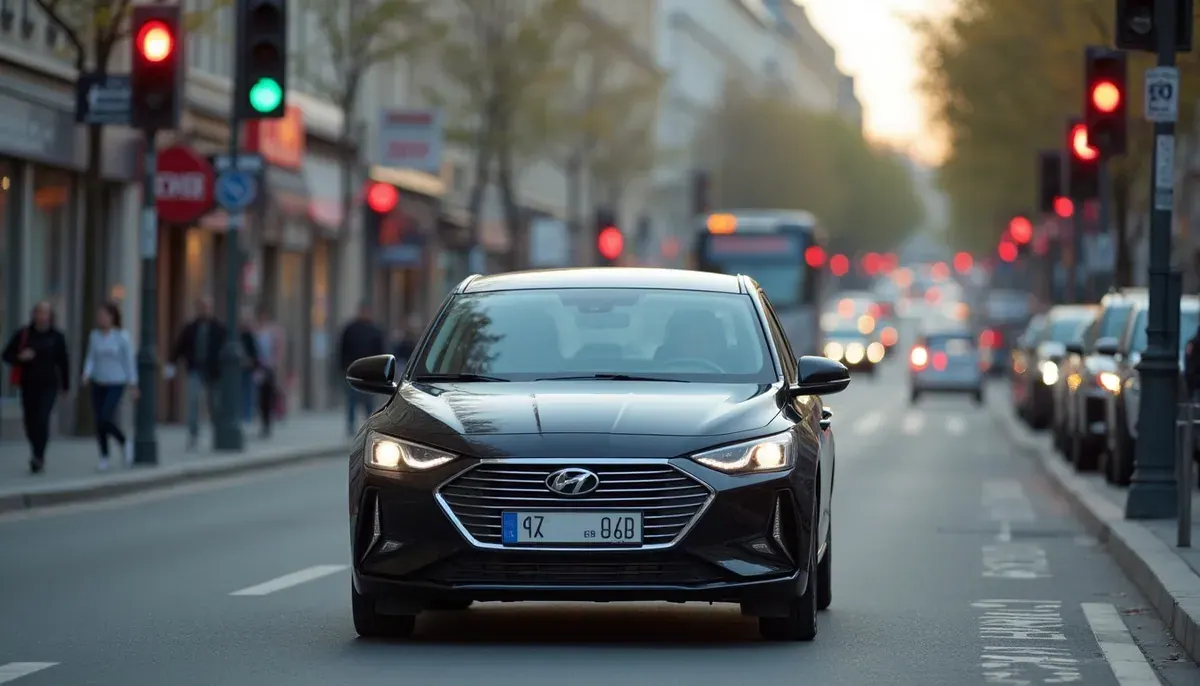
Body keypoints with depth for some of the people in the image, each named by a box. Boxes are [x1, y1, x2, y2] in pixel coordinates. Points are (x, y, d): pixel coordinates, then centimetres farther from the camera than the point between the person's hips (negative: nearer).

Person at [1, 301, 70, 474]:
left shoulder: (57, 337, 0)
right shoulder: (23, 334, 2)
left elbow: (63, 362, 7)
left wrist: (66, 385, 11)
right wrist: (20, 357, -17)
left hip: (48, 385, -2)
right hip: (28, 384, 2)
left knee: (42, 418, -18)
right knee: (30, 420, 6)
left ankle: (38, 456, -23)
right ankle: (38, 456, 26)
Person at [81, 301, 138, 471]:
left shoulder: (122, 337, -9)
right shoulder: (94, 335, 2)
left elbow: (129, 361, -4)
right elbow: (91, 358, 3)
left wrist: (133, 385, -2)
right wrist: (86, 374, -15)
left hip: (116, 384, -4)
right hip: (98, 384, 4)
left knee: (106, 420, -15)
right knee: (98, 422, 1)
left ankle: (124, 443, 12)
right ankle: (104, 458, 13)